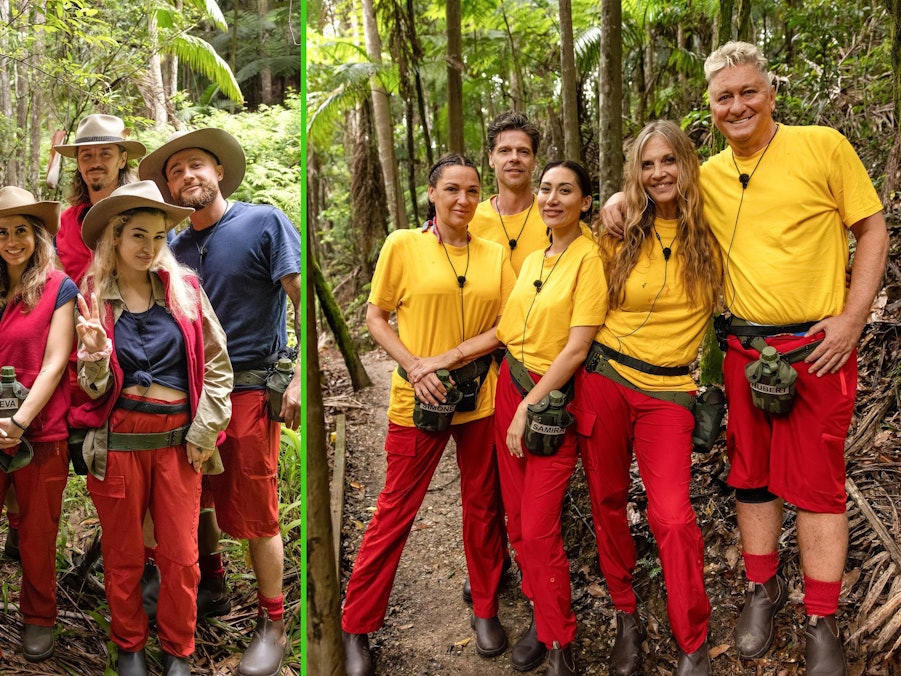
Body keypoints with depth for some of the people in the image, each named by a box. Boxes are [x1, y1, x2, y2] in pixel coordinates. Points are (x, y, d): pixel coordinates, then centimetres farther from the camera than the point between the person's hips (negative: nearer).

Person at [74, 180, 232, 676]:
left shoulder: (184, 288, 1)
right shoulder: (92, 297, -1)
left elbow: (217, 365, 3)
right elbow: (93, 390, 0)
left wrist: (205, 431, -2)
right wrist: (96, 355, -21)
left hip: (179, 440, 1)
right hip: (118, 440, -1)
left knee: (181, 556, 6)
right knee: (123, 555, 11)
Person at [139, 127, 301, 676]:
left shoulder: (265, 222, -4)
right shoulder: (176, 248, 11)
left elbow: (303, 298, -9)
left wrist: (300, 378, -15)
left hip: (250, 387, -6)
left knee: (254, 512, -1)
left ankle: (273, 625, 14)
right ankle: (213, 589, 38)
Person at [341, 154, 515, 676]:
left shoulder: (495, 254, 5)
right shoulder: (403, 245, -2)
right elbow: (376, 318, 0)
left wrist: (450, 357, -13)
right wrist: (414, 368, -14)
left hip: (480, 397, 3)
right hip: (418, 400, -3)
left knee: (483, 507, 13)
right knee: (395, 513, 3)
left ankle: (486, 610, 32)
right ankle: (357, 628, 17)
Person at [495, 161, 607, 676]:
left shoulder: (589, 258, -11)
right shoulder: (532, 259, 11)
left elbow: (578, 348, -16)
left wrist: (530, 406, -15)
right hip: (511, 387, 7)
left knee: (539, 529, -5)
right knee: (517, 520, 11)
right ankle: (542, 615, 28)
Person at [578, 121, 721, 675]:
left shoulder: (712, 234, 0)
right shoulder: (621, 233, 4)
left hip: (669, 390, -2)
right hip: (604, 380, 2)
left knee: (672, 516, -12)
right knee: (608, 502, 9)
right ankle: (627, 618, 29)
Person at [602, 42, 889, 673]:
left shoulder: (824, 146, -5)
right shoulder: (707, 176, 6)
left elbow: (873, 230, -1)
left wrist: (852, 319, -10)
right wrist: (620, 199, -1)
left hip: (817, 347, -4)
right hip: (744, 349, 4)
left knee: (815, 480, 1)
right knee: (752, 474, 13)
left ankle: (822, 621, 14)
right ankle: (763, 589, 31)